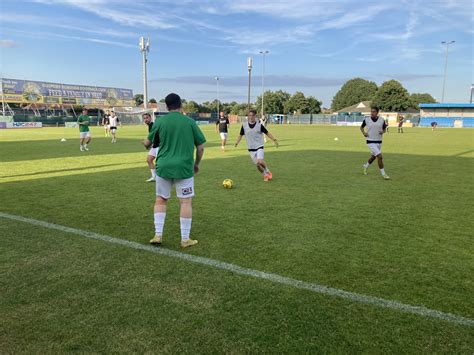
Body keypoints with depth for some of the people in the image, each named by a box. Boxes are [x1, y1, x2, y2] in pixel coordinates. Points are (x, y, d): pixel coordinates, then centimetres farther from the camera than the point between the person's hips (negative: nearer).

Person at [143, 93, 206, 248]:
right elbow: (200, 147, 2)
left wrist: (144, 142, 34)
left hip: (164, 167, 2)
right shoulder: (190, 122, 0)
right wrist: (196, 164, 16)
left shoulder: (160, 122, 2)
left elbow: (147, 144, 10)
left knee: (161, 200, 16)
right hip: (184, 167, -1)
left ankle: (158, 235, 14)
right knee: (186, 202, 5)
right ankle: (185, 239, 8)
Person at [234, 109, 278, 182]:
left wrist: (274, 139, -5)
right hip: (251, 148, 2)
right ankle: (265, 175, 25)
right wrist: (237, 142, -8)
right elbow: (241, 135, 8)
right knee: (257, 165, 1)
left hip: (259, 147, -2)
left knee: (260, 161, -22)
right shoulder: (244, 125, -2)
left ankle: (268, 171, 6)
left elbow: (267, 133, 2)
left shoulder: (259, 125, -6)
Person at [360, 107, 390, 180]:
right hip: (370, 142, -4)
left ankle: (366, 166, 49)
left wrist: (383, 131, -11)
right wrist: (364, 133, -8)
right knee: (379, 156, -16)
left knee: (373, 157, 19)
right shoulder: (366, 119, -6)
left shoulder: (382, 120, -1)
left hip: (379, 142, 4)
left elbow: (384, 129, 12)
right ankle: (383, 174, -5)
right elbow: (361, 127, 11)